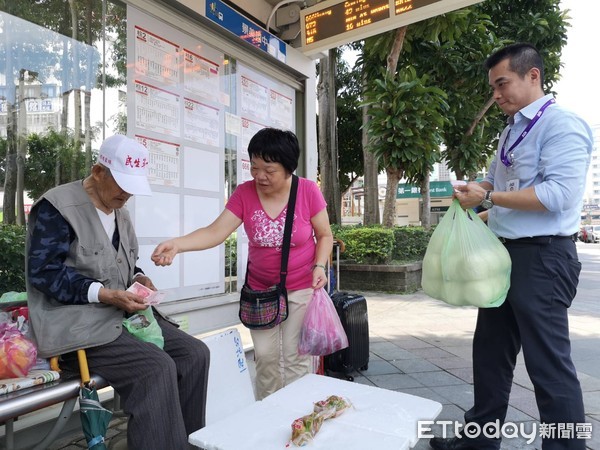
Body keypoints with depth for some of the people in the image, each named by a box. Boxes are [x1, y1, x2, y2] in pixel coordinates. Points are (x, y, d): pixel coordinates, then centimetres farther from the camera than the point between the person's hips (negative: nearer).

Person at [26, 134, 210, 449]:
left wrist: (138, 278, -1)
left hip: (122, 315, 8)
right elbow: (44, 271, -17)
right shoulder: (58, 207, -11)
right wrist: (103, 294, -25)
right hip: (76, 323, -8)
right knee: (157, 367, -28)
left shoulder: (119, 212, 14)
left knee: (195, 353, -5)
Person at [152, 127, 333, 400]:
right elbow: (216, 231, -18)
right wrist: (177, 244, -33)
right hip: (260, 288, 2)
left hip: (301, 288, -2)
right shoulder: (244, 194, -10)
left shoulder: (308, 191, -13)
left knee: (295, 356, 3)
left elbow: (324, 235, -3)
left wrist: (320, 266, -19)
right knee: (265, 355, 7)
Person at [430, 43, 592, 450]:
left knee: (549, 363, 1)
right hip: (506, 254, 10)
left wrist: (488, 198, -20)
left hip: (543, 259, -9)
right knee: (490, 352, 16)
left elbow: (559, 194, -23)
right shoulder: (511, 131, 17)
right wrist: (474, 191, 3)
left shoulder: (561, 125, -11)